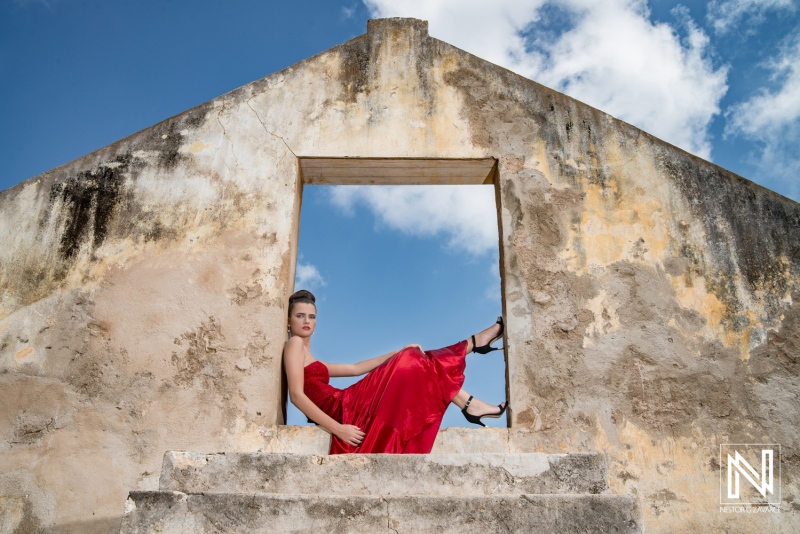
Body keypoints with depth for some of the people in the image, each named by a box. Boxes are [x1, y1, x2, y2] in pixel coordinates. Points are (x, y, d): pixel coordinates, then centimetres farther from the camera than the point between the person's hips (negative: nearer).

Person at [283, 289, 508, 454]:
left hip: (344, 410, 9)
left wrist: (400, 353, 20)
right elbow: (297, 395, -16)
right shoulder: (294, 344, -3)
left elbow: (356, 368, 26)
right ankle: (469, 404, 3)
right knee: (410, 365, -4)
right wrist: (338, 428, -23)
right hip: (343, 411, -9)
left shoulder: (311, 362, 26)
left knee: (410, 361, 10)